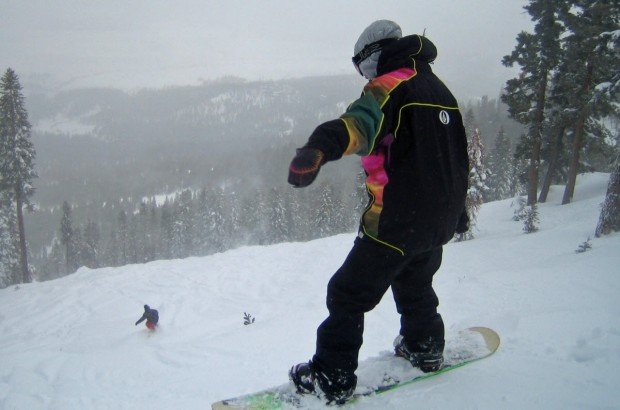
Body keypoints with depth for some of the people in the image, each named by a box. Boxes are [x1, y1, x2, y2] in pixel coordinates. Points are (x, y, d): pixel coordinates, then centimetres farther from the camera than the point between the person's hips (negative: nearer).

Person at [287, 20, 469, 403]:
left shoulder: (389, 87, -12)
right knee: (415, 284, 30)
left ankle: (332, 377, 6)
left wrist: (320, 147, -56)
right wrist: (457, 206, 37)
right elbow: (458, 152, 25)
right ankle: (425, 347, 44)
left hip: (396, 220, -8)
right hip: (439, 220, 9)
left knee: (349, 294, 2)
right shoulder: (440, 90, 16)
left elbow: (362, 122, -37)